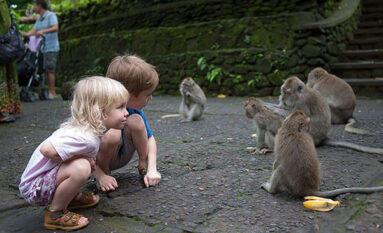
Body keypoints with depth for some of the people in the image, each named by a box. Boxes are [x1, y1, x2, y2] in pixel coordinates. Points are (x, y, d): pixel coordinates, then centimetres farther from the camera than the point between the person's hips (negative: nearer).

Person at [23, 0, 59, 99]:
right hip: (43, 48, 8)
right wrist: (27, 34, -13)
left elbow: (55, 28, -23)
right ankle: (51, 92, 12)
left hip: (51, 48, -8)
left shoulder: (51, 15, -7)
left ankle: (52, 92, -4)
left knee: (49, 70, -10)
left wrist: (43, 31, -34)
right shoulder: (39, 18, 17)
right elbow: (34, 30, 7)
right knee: (45, 70, 7)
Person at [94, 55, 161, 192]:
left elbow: (149, 138, -5)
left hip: (122, 157, 4)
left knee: (136, 121, -23)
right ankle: (104, 173, -9)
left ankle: (143, 165, -1)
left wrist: (152, 169, -18)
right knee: (112, 133, -36)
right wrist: (100, 176, -30)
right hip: (98, 159, -4)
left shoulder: (135, 110, -13)